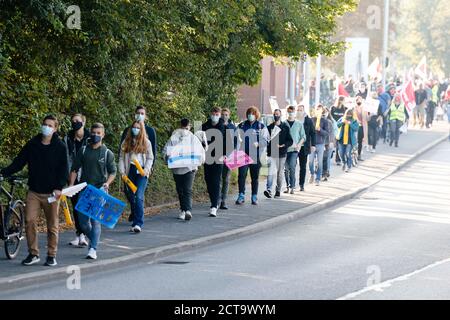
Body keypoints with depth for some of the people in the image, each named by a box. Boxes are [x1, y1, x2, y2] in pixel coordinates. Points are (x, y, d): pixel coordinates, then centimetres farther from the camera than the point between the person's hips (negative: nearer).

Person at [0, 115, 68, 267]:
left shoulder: (60, 147, 0)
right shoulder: (32, 144, 7)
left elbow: (64, 169, -2)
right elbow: (18, 162, 8)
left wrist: (59, 187, -14)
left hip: (51, 193, -2)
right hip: (34, 191, 2)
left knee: (52, 225, 2)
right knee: (29, 221, -6)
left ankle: (51, 255, 12)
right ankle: (33, 254, 5)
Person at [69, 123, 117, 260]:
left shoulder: (107, 153, 2)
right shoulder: (83, 151, 8)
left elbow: (113, 171, 7)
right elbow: (74, 169, 10)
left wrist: (107, 183, -12)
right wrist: (71, 185, -1)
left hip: (99, 190, -3)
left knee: (95, 220, -12)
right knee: (83, 221, 5)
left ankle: (93, 249, -11)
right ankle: (94, 240, 30)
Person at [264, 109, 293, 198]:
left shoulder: (285, 127, 5)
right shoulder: (269, 127, 8)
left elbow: (290, 141, 3)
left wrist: (282, 146, -11)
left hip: (282, 154, 0)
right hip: (271, 153, 0)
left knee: (280, 173, 6)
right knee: (271, 172, -17)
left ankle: (278, 191, 16)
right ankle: (269, 190, -26)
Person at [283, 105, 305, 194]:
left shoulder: (299, 124, 6)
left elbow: (303, 136, 10)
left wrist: (299, 144, -6)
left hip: (294, 149, -2)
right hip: (285, 149, 2)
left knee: (292, 166, -16)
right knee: (286, 168, 6)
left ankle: (292, 187, -12)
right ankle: (288, 186, 18)